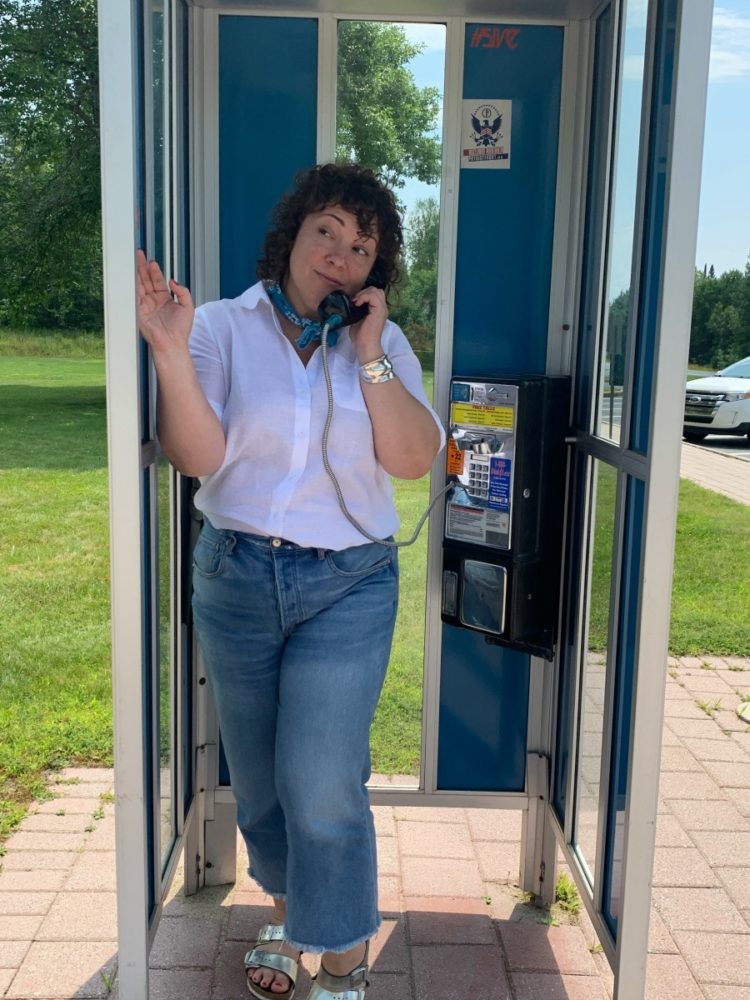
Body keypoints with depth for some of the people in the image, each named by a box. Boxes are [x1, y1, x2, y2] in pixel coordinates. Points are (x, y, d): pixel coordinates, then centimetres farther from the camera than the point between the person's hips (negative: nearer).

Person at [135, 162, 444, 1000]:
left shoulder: (384, 344, 3)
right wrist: (169, 351, -27)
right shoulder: (223, 327, -2)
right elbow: (197, 454, -14)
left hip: (348, 588, -1)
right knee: (257, 777, 16)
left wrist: (368, 354, -13)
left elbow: (414, 459, -9)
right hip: (235, 577, 1)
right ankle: (286, 908, 43)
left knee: (322, 789, -3)